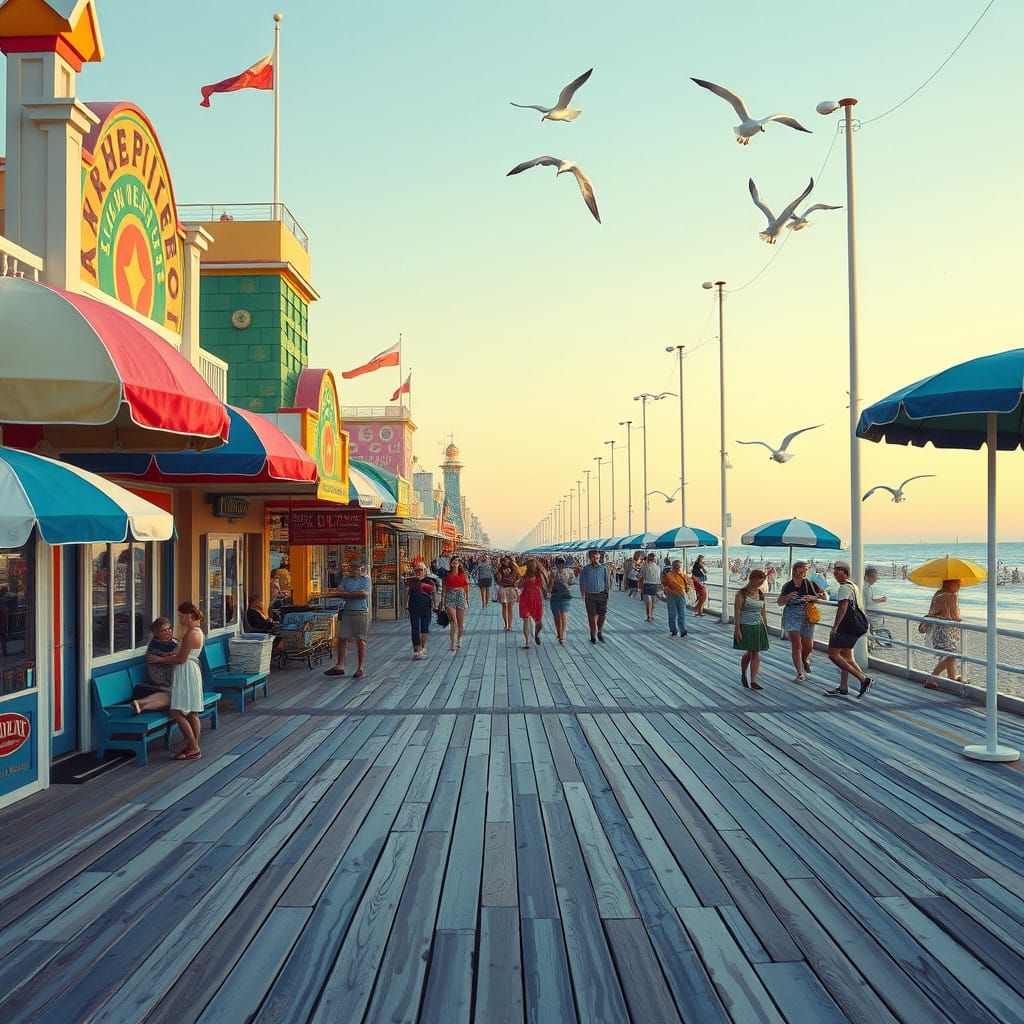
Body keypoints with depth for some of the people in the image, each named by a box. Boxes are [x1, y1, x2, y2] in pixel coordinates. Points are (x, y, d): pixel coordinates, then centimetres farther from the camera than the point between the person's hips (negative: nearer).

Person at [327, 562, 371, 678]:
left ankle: (361, 668, 8)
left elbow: (364, 593, -11)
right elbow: (341, 593, 6)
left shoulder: (366, 578, 0)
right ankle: (340, 666, 9)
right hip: (347, 612, 4)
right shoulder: (345, 578, 13)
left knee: (360, 640, 2)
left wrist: (347, 594, -5)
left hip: (361, 612, -4)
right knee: (342, 638, 2)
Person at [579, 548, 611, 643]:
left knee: (602, 614, 0)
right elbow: (583, 583, 1)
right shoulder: (585, 569, -2)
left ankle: (600, 632, 24)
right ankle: (593, 635, 14)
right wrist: (583, 595, -4)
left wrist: (608, 592, 3)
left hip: (601, 594, 1)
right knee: (592, 615, 2)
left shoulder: (604, 567, 2)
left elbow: (607, 581, 8)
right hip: (590, 595, -1)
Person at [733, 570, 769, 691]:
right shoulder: (741, 593, -9)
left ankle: (753, 680, 8)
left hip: (758, 627, 5)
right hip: (745, 627, -5)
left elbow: (763, 612, 14)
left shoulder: (761, 594, 8)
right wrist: (737, 629, -15)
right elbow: (737, 611, -11)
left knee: (756, 653, 2)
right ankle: (743, 674, 21)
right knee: (749, 652, -1)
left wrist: (766, 627, 13)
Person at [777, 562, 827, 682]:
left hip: (807, 617, 1)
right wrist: (788, 597, -12)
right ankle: (800, 674, -3)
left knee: (808, 646, 10)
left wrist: (814, 597, -18)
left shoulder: (810, 584, 1)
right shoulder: (788, 586, 3)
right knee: (796, 645, -11)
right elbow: (780, 602, 9)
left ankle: (805, 660, 46)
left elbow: (826, 597, 2)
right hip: (792, 617, -1)